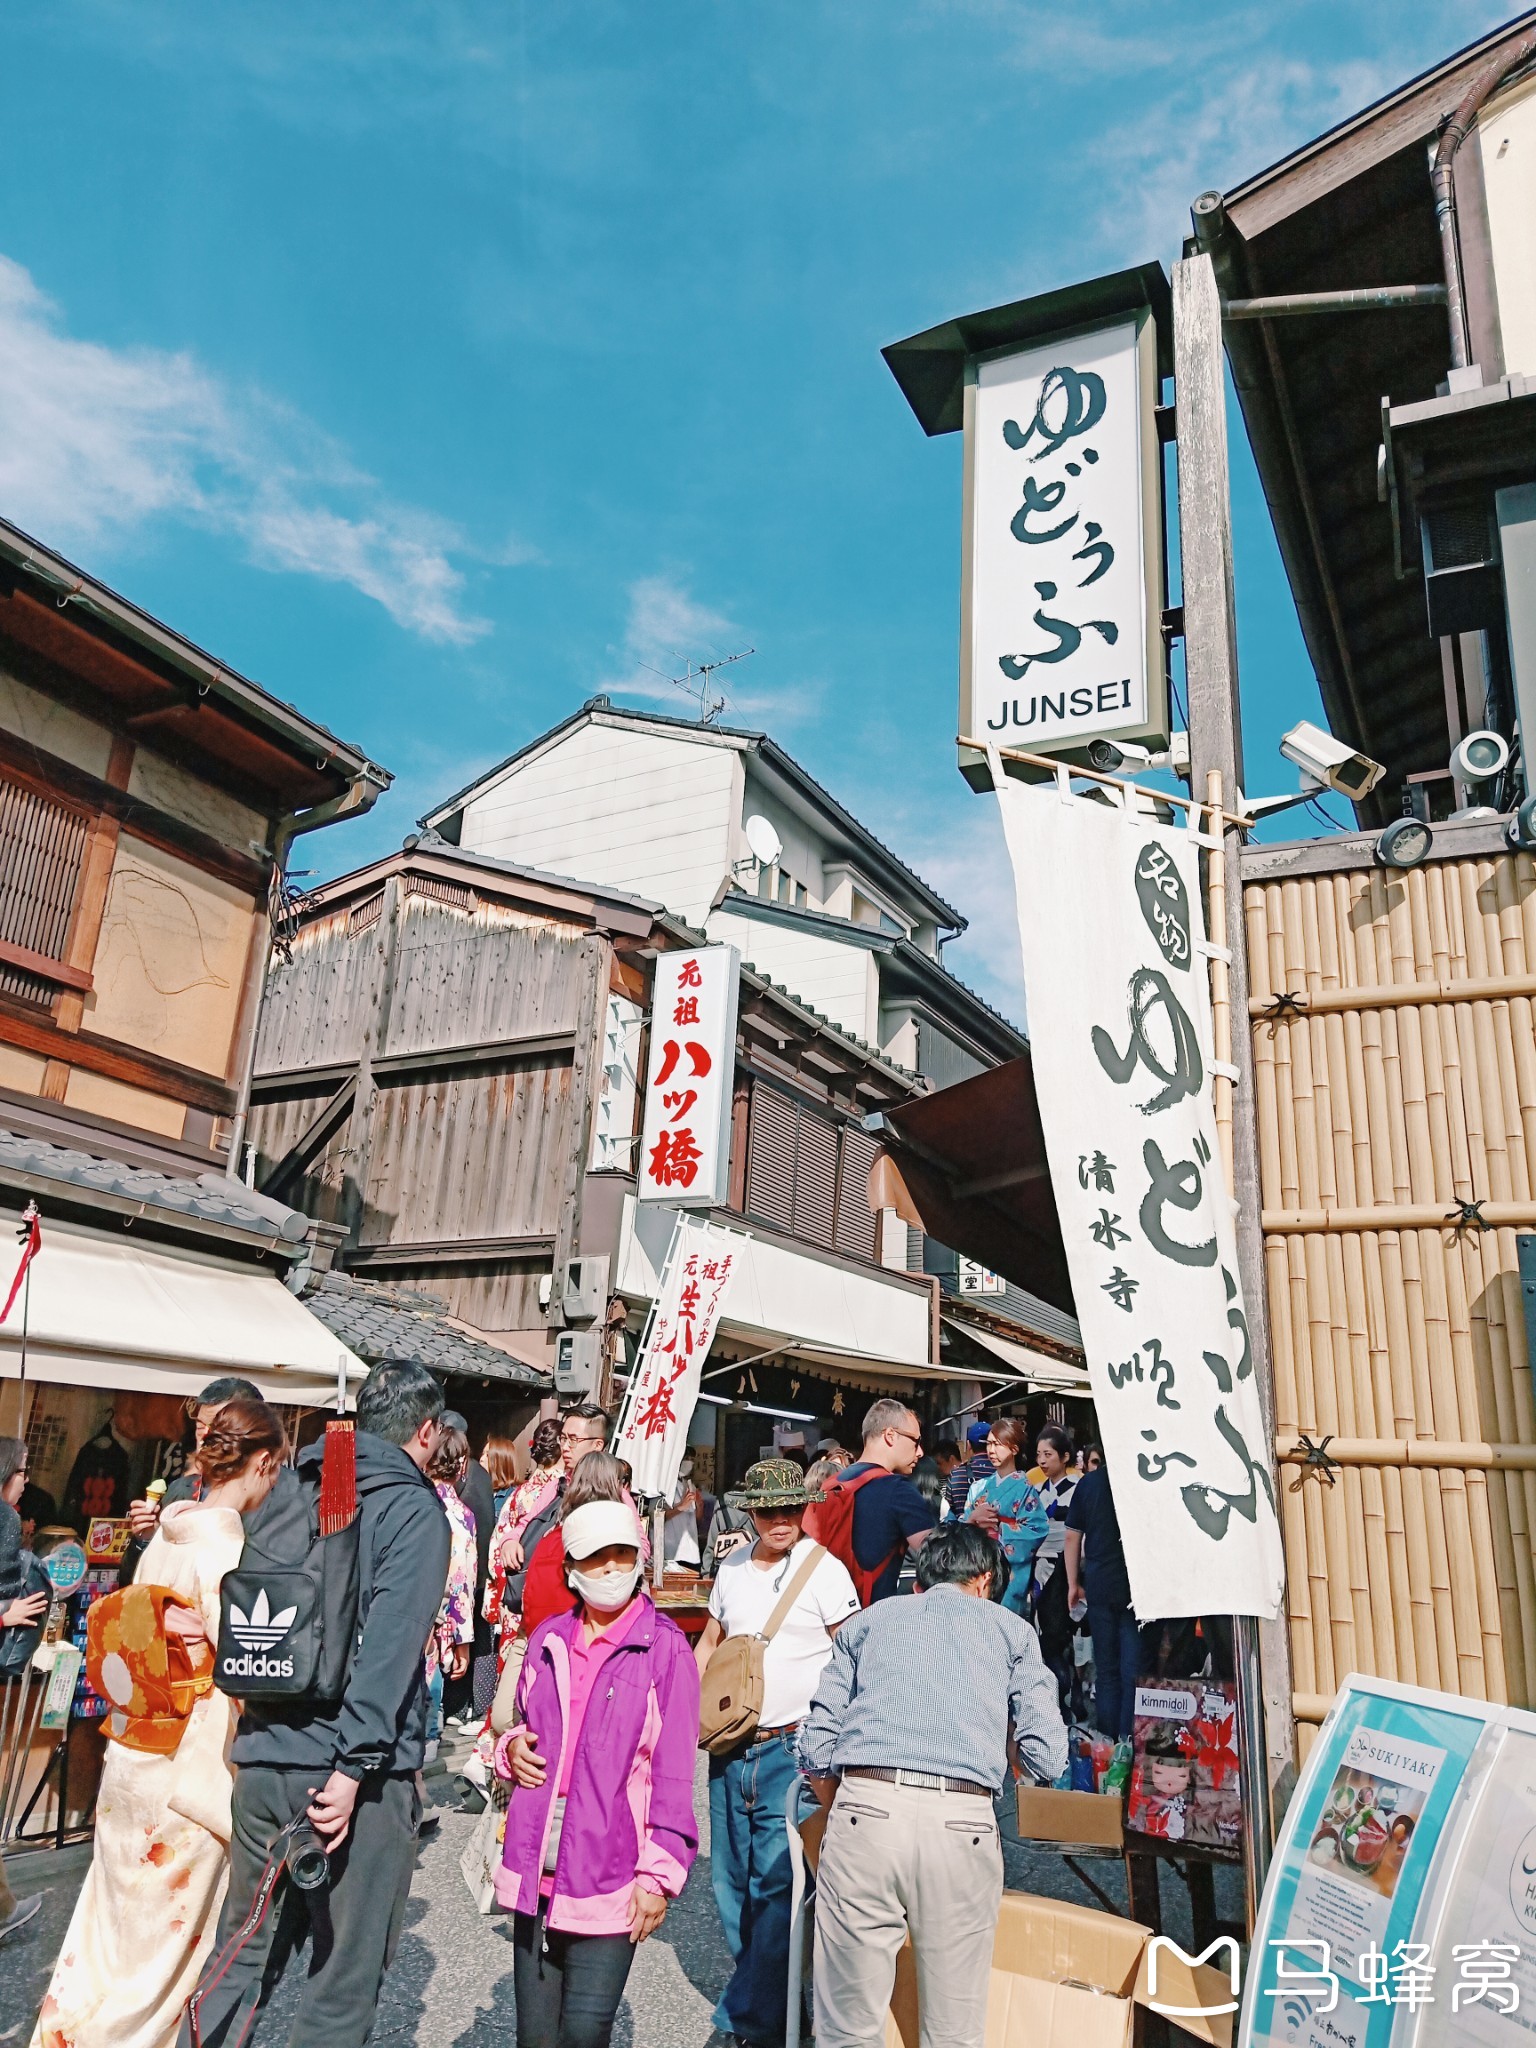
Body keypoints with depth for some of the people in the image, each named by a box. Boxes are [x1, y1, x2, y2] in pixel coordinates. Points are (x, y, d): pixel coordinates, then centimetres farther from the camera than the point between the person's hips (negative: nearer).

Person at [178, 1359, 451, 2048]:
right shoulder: (416, 1508, -10)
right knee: (344, 1983, 9)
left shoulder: (289, 1491, 9)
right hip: (356, 1775, -6)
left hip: (263, 1758, 6)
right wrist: (354, 1765, -19)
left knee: (239, 1956, 22)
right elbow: (390, 1644, -19)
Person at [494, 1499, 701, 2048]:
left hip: (608, 1877, -4)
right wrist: (513, 1748, 1)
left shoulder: (665, 1647, -7)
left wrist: (659, 1875, -9)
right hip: (535, 1873, 4)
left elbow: (673, 1772, -7)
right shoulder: (549, 1638, 6)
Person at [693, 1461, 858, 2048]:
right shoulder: (732, 1568, 8)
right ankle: (760, 1981, 30)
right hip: (731, 1747, 6)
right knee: (731, 1879, 12)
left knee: (775, 1883, -6)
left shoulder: (824, 1569, -9)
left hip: (792, 1750, -6)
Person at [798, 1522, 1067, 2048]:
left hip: (865, 1808, 1)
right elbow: (1047, 1758, 10)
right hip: (962, 1822, -1)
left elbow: (816, 1749, 13)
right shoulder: (1012, 1630, 18)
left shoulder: (866, 1622, 21)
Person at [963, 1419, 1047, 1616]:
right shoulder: (979, 1487, 11)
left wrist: (997, 1527, -13)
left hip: (1009, 1574, -4)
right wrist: (973, 1519, -11)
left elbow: (1036, 1530, -13)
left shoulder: (1024, 1488, -4)